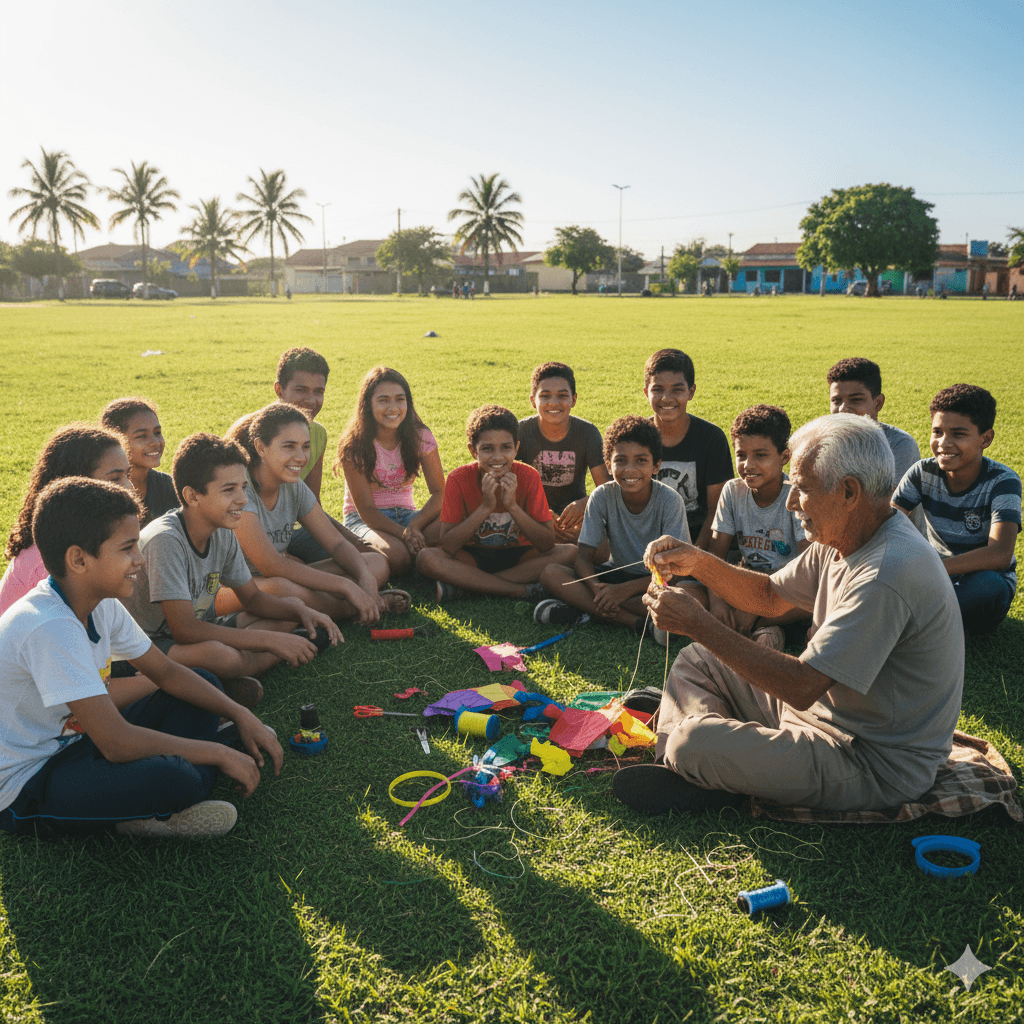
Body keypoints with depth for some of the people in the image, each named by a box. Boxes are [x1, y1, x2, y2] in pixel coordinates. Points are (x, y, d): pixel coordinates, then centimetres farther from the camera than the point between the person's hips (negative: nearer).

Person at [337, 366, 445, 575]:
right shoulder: (354, 446, -13)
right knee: (397, 555, -36)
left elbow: (439, 492, -8)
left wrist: (413, 527, -26)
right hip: (364, 520, -3)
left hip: (406, 514, 3)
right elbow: (365, 509, -15)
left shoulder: (421, 437, -5)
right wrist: (403, 534, -31)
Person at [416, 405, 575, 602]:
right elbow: (447, 547, -22)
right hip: (472, 557, -1)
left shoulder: (529, 477, -14)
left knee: (570, 552, -25)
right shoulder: (458, 479, -15)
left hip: (517, 556, 2)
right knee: (426, 558, -30)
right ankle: (522, 590, -29)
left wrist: (512, 506, -29)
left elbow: (548, 544, -18)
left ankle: (464, 585, -24)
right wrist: (486, 507, -30)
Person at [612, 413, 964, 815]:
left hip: (876, 765, -10)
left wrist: (698, 624, -26)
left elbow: (801, 685, -31)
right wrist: (698, 563, -1)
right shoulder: (841, 541, 2)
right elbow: (770, 596, 16)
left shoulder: (888, 574, -31)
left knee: (692, 744, -25)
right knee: (695, 661, 12)